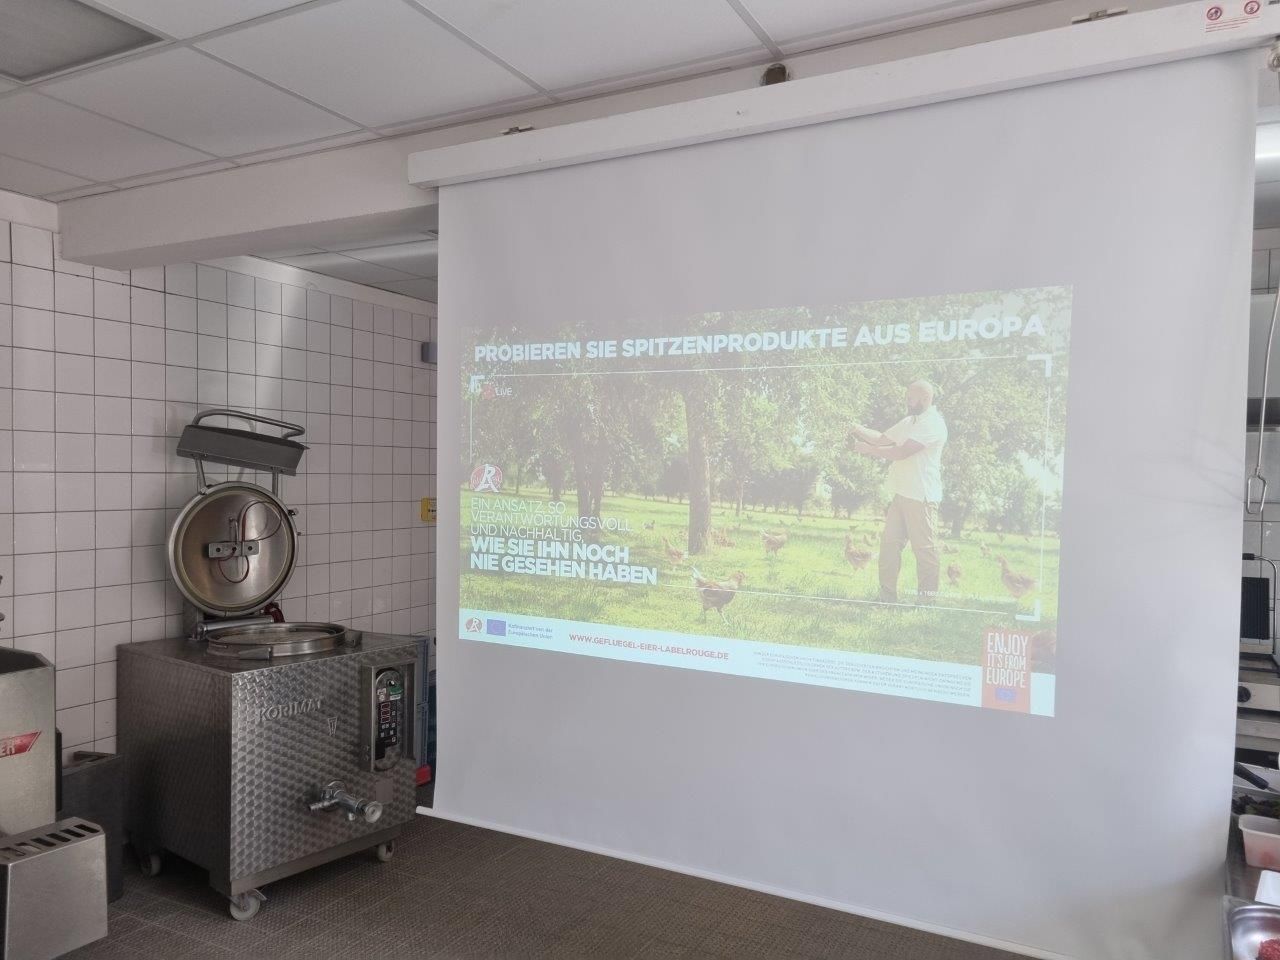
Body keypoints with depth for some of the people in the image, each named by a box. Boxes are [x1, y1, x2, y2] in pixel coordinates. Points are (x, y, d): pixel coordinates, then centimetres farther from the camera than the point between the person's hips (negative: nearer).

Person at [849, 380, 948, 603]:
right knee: (889, 542, 8)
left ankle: (928, 598, 2)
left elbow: (902, 452, -18)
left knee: (924, 547, -4)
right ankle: (887, 594, 14)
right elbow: (882, 438, 18)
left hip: (921, 496, -9)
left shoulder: (933, 424, -11)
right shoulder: (909, 422, 20)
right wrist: (861, 431, 0)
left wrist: (869, 449, -10)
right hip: (902, 493, 9)